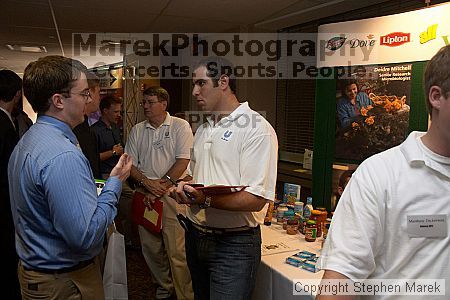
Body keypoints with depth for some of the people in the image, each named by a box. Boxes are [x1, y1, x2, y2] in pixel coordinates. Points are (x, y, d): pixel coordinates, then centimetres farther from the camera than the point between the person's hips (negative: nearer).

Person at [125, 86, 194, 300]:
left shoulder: (180, 126, -1)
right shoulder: (137, 130, 12)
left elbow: (182, 161, -8)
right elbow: (130, 163, 8)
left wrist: (161, 186, -12)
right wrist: (147, 183, -9)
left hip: (172, 195, -4)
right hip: (145, 196, 5)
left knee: (177, 251, -5)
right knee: (150, 248, 11)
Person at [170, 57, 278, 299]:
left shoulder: (256, 129, -16)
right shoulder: (203, 129, 12)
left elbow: (256, 199, -22)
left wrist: (206, 200, -31)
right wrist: (184, 188, -4)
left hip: (233, 243, -8)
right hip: (195, 235, 8)